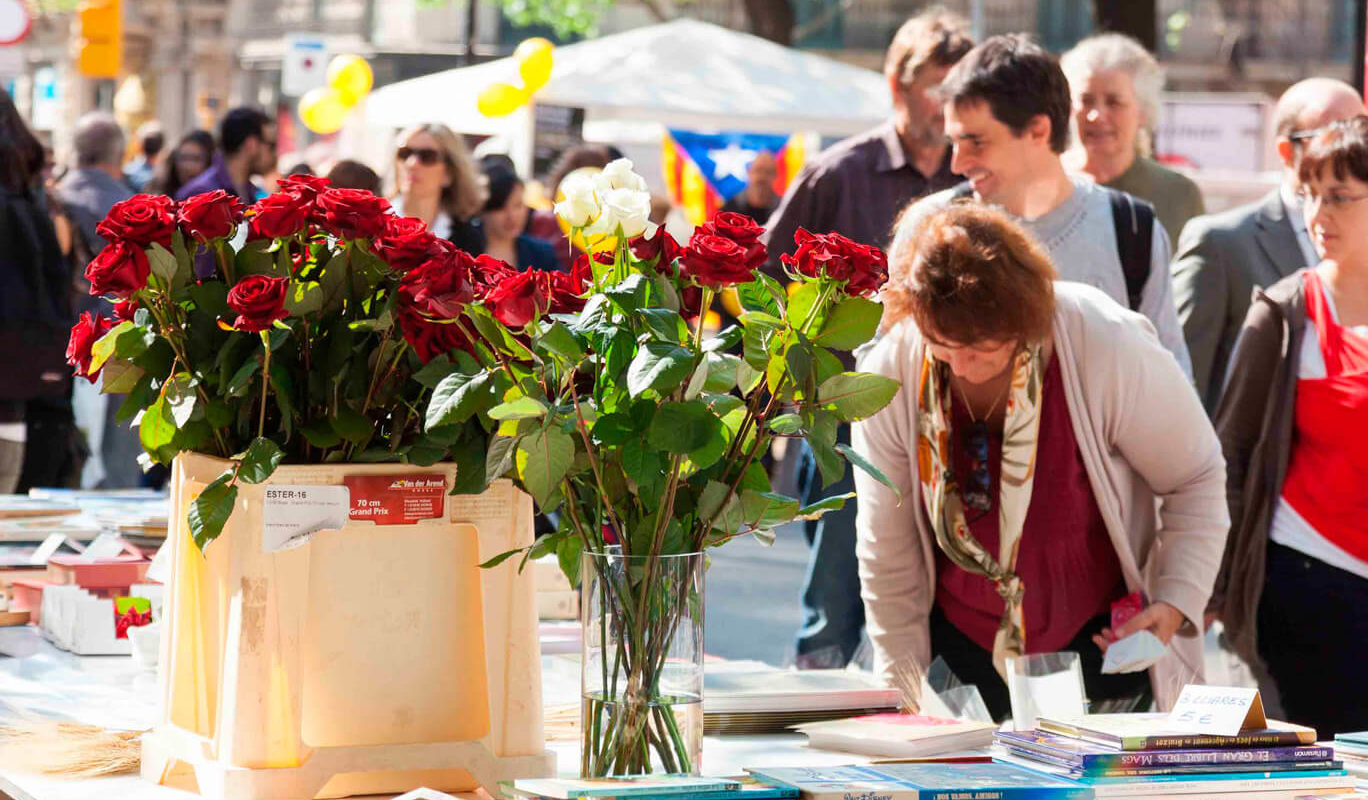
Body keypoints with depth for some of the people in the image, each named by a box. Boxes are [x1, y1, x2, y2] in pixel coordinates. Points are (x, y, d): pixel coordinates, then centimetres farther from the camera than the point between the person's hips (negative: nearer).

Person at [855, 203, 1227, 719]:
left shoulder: (1111, 351, -22)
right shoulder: (890, 373, -15)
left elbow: (1195, 479, -5)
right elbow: (888, 552, -4)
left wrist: (1178, 603, -16)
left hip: (1102, 637, -2)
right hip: (965, 641, 2)